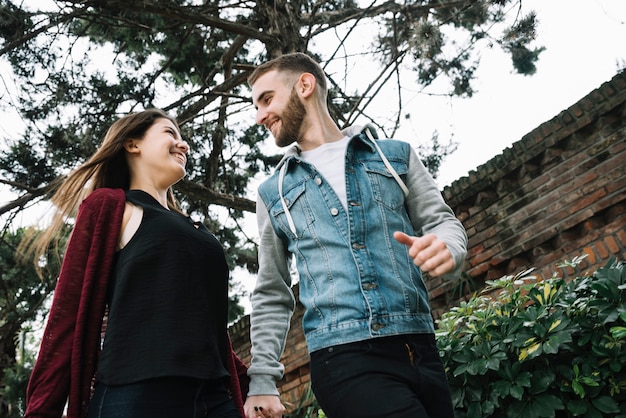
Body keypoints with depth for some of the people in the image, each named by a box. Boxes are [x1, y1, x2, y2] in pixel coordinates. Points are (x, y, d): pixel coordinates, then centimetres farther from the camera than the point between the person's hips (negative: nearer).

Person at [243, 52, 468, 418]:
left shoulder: (396, 154, 12)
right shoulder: (273, 194, 14)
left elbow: (442, 222, 9)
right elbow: (272, 297, 14)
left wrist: (446, 249, -16)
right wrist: (262, 381, 7)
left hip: (420, 350, 2)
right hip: (343, 360, -1)